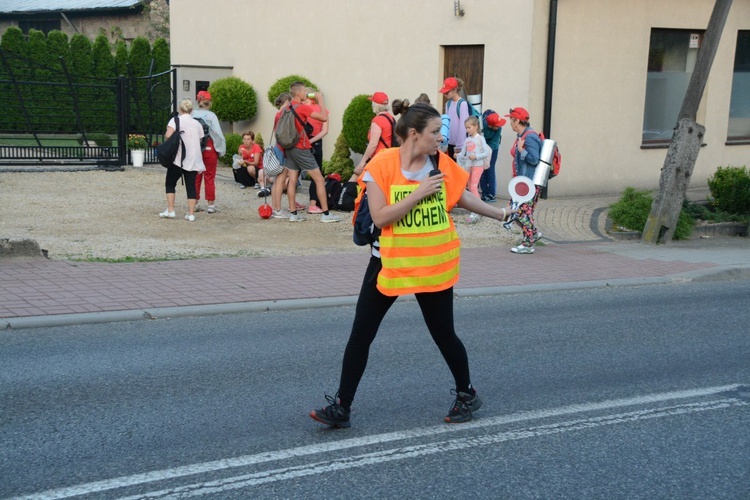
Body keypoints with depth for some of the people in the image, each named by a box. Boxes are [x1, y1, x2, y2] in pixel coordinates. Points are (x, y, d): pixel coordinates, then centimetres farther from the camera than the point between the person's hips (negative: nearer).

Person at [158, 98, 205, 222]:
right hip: (193, 159, 4)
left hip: (178, 158, -4)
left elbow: (168, 136, -16)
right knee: (191, 186, 6)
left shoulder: (176, 120, -2)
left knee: (170, 184, 10)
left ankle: (170, 211, 3)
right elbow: (200, 141, 11)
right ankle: (191, 214, 1)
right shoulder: (197, 123, 13)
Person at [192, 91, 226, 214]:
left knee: (195, 177, 12)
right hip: (209, 148, -2)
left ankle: (195, 204, 16)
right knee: (210, 178, 5)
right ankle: (211, 205, 6)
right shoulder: (211, 115, -10)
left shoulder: (192, 115, -2)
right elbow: (218, 134, -12)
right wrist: (221, 150, -2)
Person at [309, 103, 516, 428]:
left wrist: (501, 215, 21)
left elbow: (464, 199, 15)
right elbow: (380, 217, -19)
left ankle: (466, 395, 34)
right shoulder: (382, 165, -12)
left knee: (444, 334, 11)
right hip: (390, 263, -1)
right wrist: (418, 193, -22)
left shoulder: (443, 164, -2)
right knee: (360, 335, 1)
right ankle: (341, 407, 12)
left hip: (434, 265, 1)